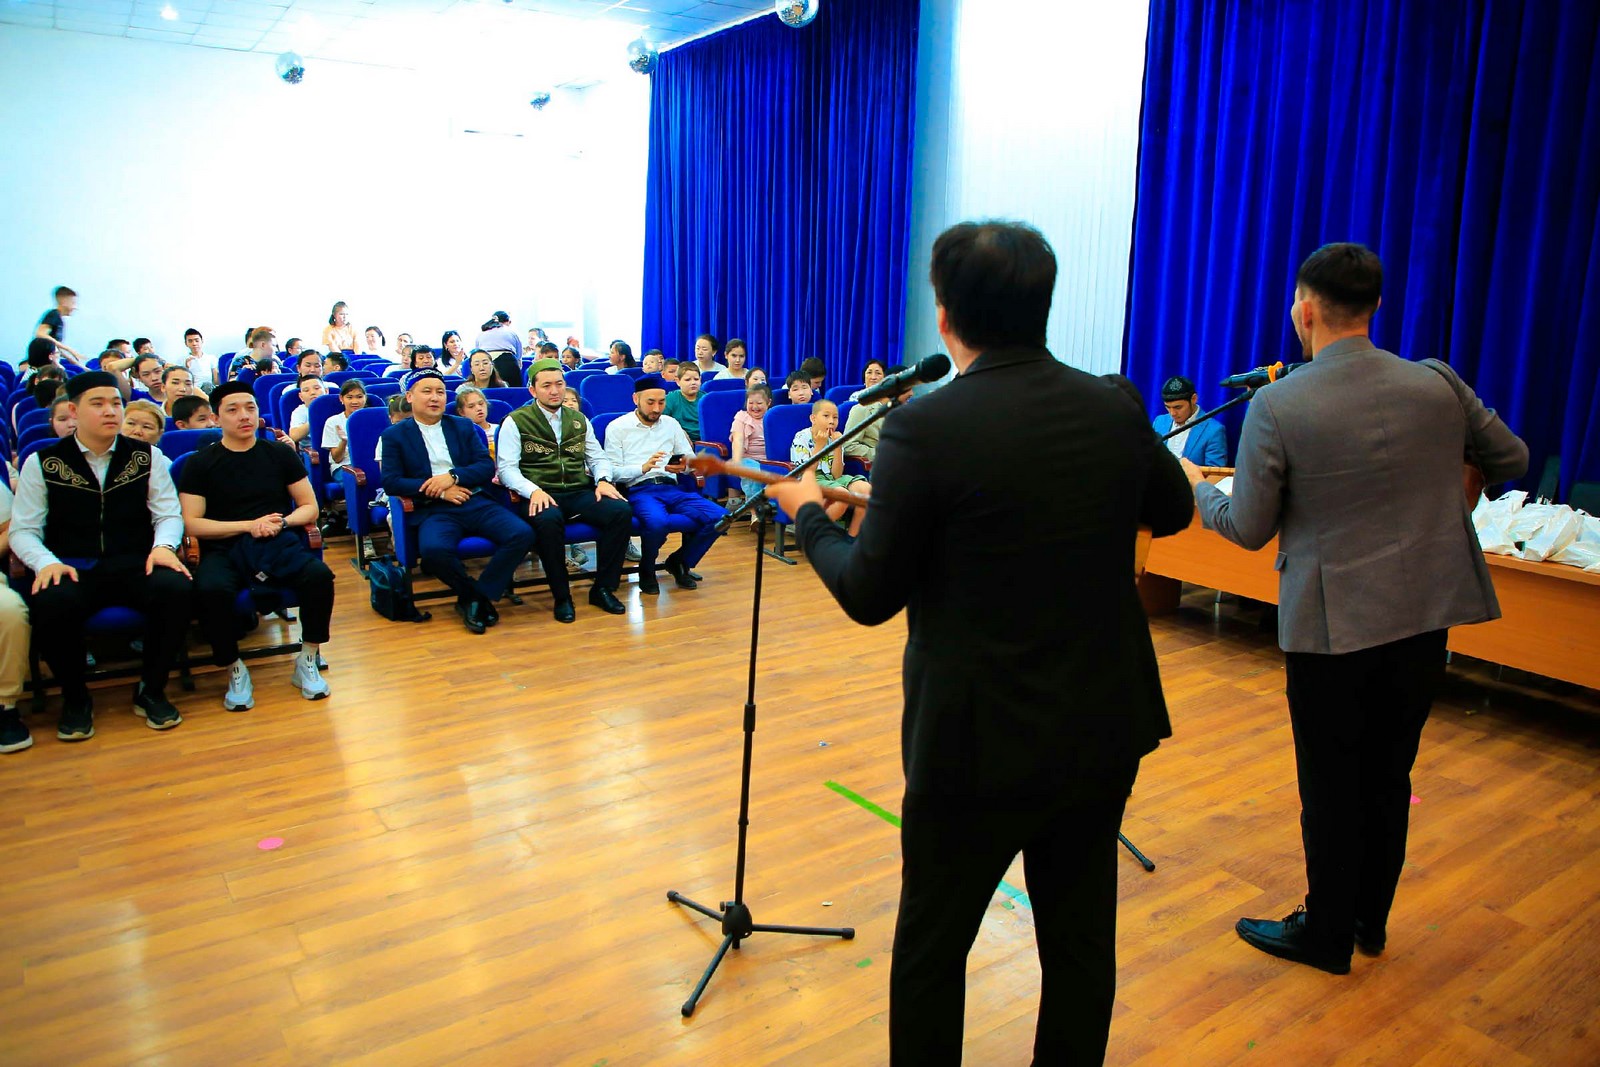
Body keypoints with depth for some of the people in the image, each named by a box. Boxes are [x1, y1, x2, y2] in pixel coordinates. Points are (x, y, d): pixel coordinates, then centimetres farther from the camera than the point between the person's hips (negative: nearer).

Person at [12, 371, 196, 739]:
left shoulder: (147, 457, 11)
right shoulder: (42, 463, 7)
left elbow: (169, 514, 8)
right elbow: (22, 530, 5)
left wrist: (163, 546, -14)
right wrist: (46, 562, -15)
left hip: (136, 566, 1)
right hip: (72, 570, -1)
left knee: (175, 588, -32)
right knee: (50, 603, -35)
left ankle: (151, 691, -9)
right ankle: (75, 699, -6)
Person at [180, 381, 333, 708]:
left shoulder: (280, 454, 11)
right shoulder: (201, 463, 6)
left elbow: (310, 507, 12)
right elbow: (192, 523, -1)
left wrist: (281, 522, -9)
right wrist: (249, 525, -11)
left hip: (279, 544, 2)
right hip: (224, 549, -1)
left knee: (319, 575, -30)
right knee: (211, 590, -35)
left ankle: (307, 661, -11)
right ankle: (235, 670, -13)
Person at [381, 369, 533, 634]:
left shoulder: (463, 426, 19)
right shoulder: (394, 435, 11)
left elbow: (487, 466, 8)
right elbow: (391, 483, -1)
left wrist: (453, 476, -10)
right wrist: (438, 491, -11)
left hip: (475, 502, 3)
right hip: (433, 510, -3)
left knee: (522, 535, -23)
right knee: (434, 550, -37)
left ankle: (478, 597, -9)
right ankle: (471, 594, -7)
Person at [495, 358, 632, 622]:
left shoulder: (579, 420, 20)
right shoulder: (516, 422, 5)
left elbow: (597, 457, 21)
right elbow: (507, 467, -3)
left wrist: (603, 480, -2)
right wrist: (533, 491, -21)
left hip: (580, 493, 4)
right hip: (541, 496, -4)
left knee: (622, 510, -25)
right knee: (549, 520, -40)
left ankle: (603, 588, -12)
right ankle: (561, 596, -22)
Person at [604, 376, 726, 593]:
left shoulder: (671, 424, 19)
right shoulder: (617, 428, 5)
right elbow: (612, 472, -3)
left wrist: (685, 466, -8)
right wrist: (643, 468, -20)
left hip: (670, 488, 5)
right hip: (637, 490, -4)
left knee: (719, 517, -20)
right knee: (657, 522, -39)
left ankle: (680, 562, 6)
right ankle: (647, 571, -6)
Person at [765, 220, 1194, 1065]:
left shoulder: (926, 428, -19)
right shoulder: (1116, 408, -3)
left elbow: (870, 597, -12)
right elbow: (1174, 512, 16)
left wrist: (808, 514, 4)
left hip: (980, 741, -5)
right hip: (1105, 730, 5)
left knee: (932, 949, 16)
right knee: (1081, 940, 21)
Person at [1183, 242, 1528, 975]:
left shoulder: (1276, 407, -16)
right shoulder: (1439, 386, -3)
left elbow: (1248, 529, -9)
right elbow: (1512, 461, 12)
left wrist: (1195, 485, 9)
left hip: (1331, 626, -5)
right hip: (1425, 617, 5)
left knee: (1331, 788, 10)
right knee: (1389, 778, 20)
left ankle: (1328, 935, 27)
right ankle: (1371, 921, 37)